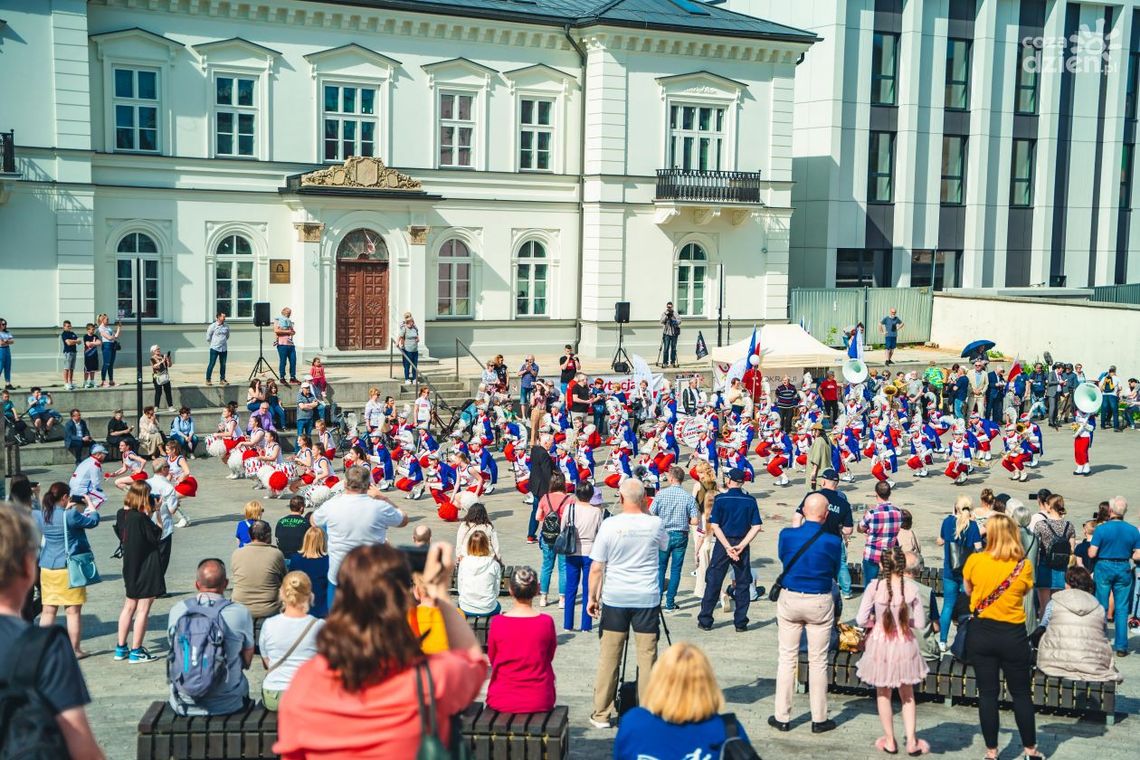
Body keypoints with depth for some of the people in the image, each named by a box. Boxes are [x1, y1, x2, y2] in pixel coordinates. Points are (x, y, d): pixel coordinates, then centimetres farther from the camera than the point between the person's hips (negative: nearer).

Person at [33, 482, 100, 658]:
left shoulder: (42, 516, 2)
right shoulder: (70, 515, -15)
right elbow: (93, 521, -2)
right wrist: (92, 510, 17)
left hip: (47, 568, 6)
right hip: (69, 568, -6)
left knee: (48, 611, 11)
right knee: (74, 611, 3)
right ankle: (75, 649, 9)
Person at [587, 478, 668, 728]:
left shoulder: (609, 525, -8)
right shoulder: (655, 524, -5)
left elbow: (596, 568, -5)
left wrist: (592, 597, 8)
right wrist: (646, 511, 12)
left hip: (614, 598, 0)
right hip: (647, 599, 0)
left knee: (609, 658, 8)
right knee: (647, 657, 7)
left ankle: (601, 714, 15)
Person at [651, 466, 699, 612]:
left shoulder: (661, 494, -9)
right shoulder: (689, 497, -6)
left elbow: (650, 515, -9)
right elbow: (694, 521, -8)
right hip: (681, 536, 1)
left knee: (660, 568, 12)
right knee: (676, 569, 8)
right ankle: (670, 603, 10)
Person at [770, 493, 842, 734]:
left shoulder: (787, 535, -9)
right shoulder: (832, 541, -14)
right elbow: (835, 571, 1)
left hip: (789, 599, 1)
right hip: (820, 603, -1)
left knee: (787, 658, 10)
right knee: (818, 662, 9)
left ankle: (782, 717, 16)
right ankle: (819, 719, 18)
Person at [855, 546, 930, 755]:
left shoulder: (874, 586, -16)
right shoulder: (911, 587, -13)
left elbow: (861, 620, -14)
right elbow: (920, 623, -7)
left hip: (880, 644, -1)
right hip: (905, 646, 1)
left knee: (883, 694, 18)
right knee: (907, 694, 20)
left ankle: (889, 741, 25)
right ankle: (911, 741, 19)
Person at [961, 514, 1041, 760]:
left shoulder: (974, 560, -9)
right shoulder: (1023, 565, -10)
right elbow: (1025, 592, 3)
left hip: (981, 633, 0)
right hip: (1013, 635, 0)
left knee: (987, 693, 8)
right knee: (1021, 694, 13)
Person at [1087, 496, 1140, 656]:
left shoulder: (1101, 529, -12)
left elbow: (1092, 554, -13)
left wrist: (1090, 548, 8)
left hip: (1104, 568, -2)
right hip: (1124, 569, 2)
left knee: (1100, 607, 8)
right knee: (1122, 609, 7)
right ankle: (1121, 647, 7)